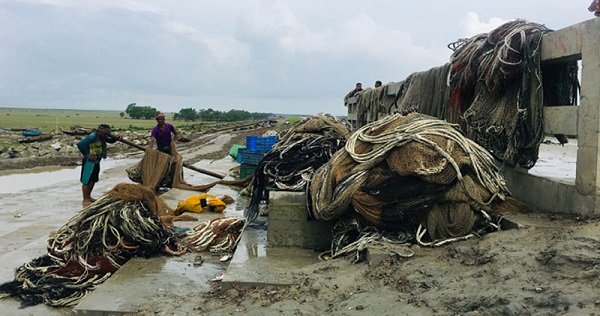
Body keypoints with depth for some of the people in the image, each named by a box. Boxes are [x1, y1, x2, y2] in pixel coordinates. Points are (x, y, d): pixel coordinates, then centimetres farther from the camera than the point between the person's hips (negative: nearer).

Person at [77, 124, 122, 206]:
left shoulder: (101, 136, 4)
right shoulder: (93, 136, -23)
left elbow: (110, 140, 16)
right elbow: (80, 144, -30)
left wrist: (116, 138, -6)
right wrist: (87, 155, -23)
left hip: (96, 162, 9)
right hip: (89, 162, -9)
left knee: (93, 180, 18)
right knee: (86, 180, 0)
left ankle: (88, 197, 32)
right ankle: (85, 200, 8)